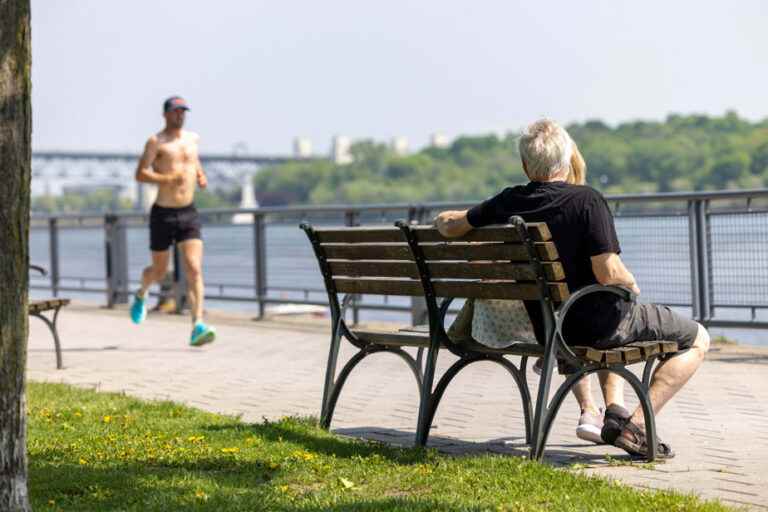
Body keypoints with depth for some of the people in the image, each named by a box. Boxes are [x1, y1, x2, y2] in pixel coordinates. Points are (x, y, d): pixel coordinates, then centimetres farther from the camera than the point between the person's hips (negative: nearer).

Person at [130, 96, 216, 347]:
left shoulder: (193, 138, 11)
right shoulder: (156, 142, -5)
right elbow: (140, 174, -12)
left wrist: (200, 175, 12)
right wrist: (167, 179, -26)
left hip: (189, 213, 3)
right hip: (163, 214, -3)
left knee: (194, 270, -13)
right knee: (159, 272, 12)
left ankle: (198, 327, -20)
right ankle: (141, 295, 46)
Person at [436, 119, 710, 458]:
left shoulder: (506, 203, -4)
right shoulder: (587, 200, -21)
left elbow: (447, 225, 10)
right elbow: (608, 273, -26)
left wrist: (477, 216, 32)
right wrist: (632, 284, -4)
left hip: (542, 326, 7)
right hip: (596, 325, -7)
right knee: (697, 339, 9)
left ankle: (612, 408, 31)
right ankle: (635, 426, -5)